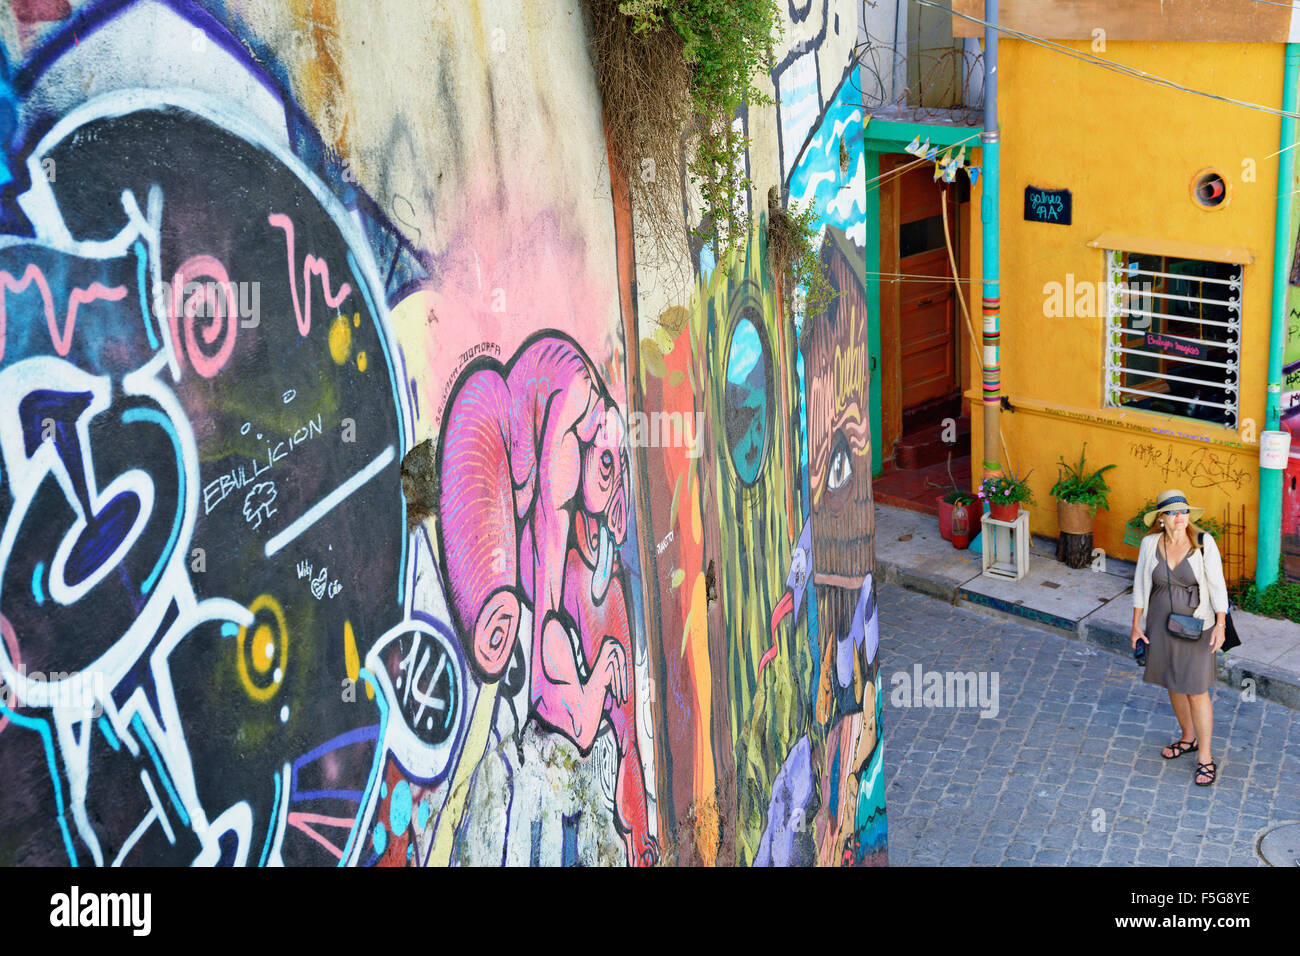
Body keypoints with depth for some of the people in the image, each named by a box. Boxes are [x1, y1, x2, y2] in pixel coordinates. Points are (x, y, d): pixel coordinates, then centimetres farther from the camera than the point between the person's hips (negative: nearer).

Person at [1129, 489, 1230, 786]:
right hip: (1161, 626, 4)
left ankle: (1205, 756, 10)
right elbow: (1141, 585, 3)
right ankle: (1188, 737, 39)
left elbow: (1217, 585, -9)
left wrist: (1221, 623, -15)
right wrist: (1136, 625, 3)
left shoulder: (1204, 543, -13)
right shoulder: (1150, 544, -6)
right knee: (1174, 684, 18)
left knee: (1196, 692, -2)